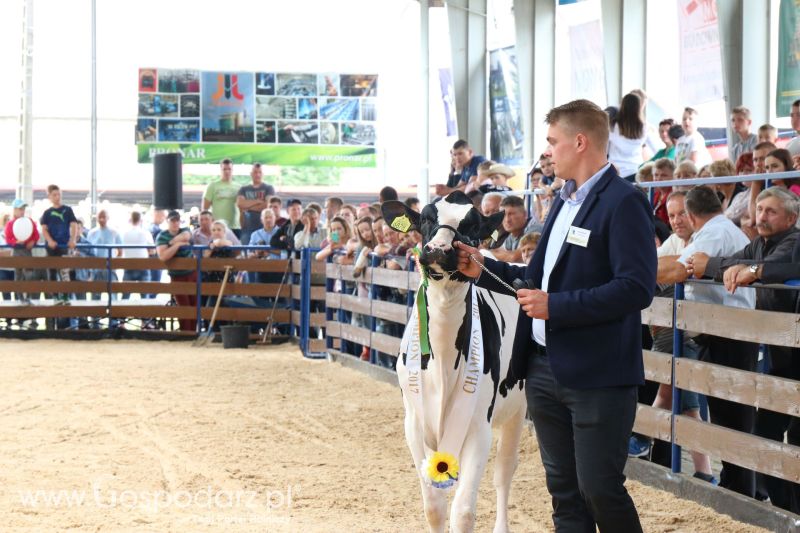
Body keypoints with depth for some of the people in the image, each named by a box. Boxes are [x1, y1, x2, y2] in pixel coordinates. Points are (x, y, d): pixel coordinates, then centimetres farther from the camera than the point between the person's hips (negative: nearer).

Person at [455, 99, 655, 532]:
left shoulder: (623, 203, -13)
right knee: (563, 489, 12)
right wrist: (483, 268, 10)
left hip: (597, 376, -9)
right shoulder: (564, 201, 16)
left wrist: (556, 305, -23)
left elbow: (636, 288, -22)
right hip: (545, 367, 9)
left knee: (599, 488, -5)